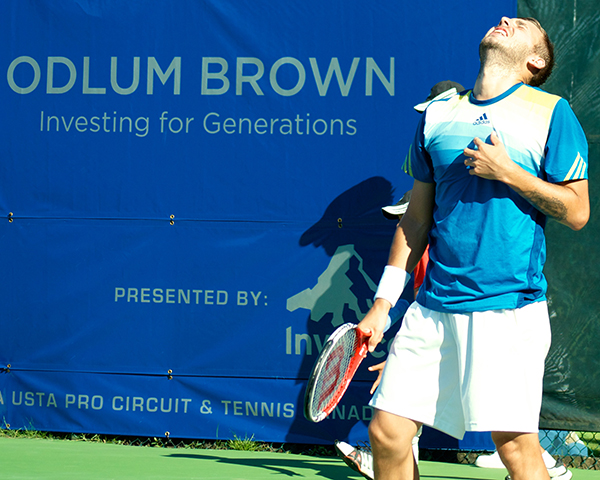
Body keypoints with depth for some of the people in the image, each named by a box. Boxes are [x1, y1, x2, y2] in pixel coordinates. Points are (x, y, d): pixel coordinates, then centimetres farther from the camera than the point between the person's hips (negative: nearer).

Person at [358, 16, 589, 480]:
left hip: (508, 307, -4)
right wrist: (382, 304, 13)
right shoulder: (436, 116, 13)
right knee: (386, 432, 0)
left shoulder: (552, 113, 1)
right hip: (432, 308, 4)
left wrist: (509, 173, -12)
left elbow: (577, 212, -1)